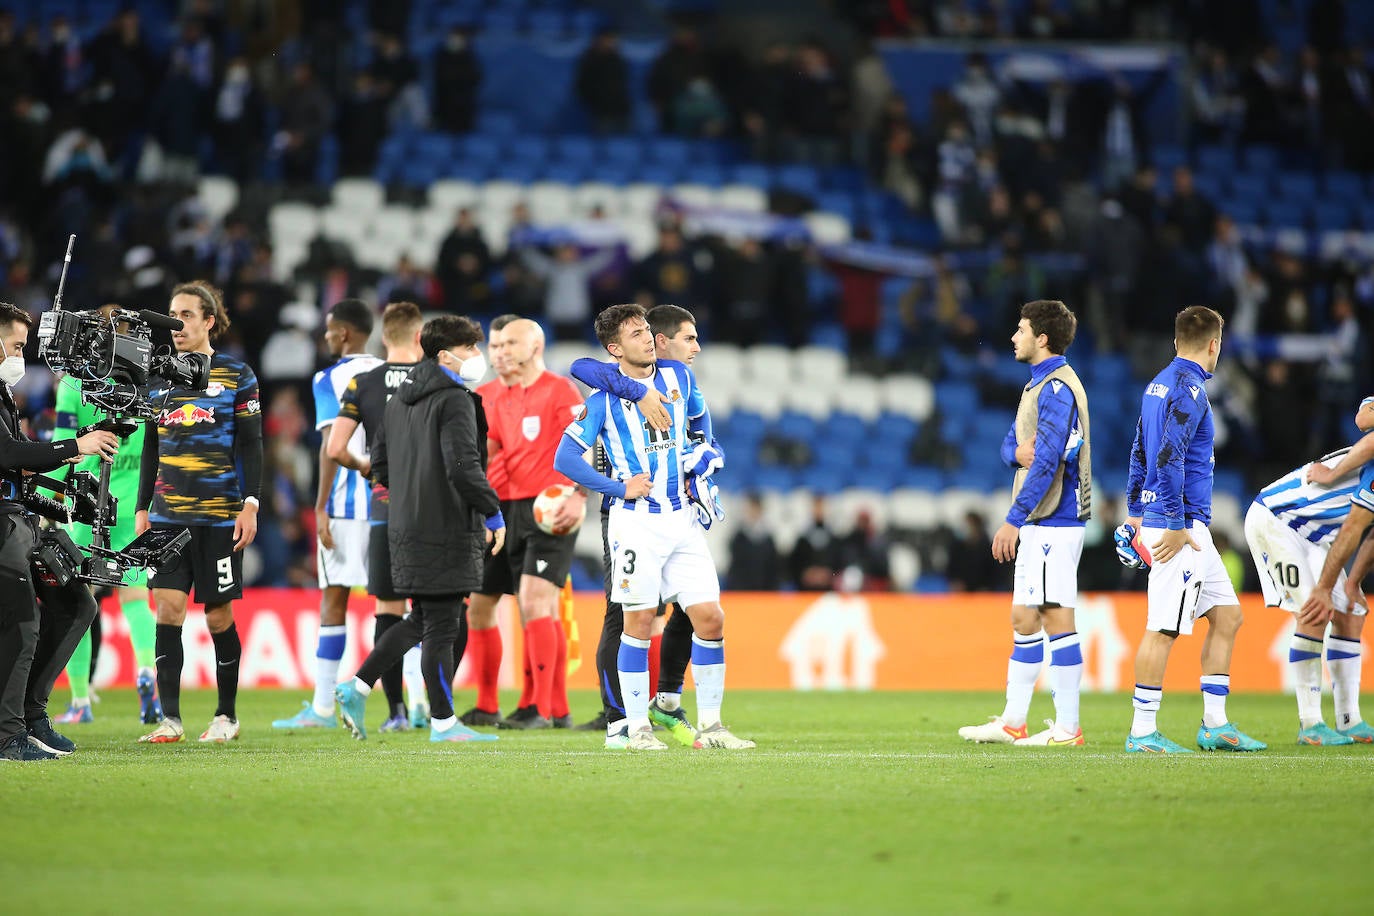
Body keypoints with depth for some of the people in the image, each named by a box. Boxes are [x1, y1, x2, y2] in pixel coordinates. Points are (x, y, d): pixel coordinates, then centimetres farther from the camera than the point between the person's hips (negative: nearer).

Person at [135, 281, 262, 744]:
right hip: (168, 515, 3)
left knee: (218, 616, 1)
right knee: (167, 609, -7)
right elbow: (151, 449, 17)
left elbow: (251, 446, -1)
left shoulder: (236, 375, 1)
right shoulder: (162, 377, 12)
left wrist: (250, 505, -8)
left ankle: (226, 715, 15)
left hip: (219, 515, -3)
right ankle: (170, 719, -5)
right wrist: (142, 508, 12)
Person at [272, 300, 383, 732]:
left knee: (334, 599, 0)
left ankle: (322, 707, 0)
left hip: (346, 502, -4)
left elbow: (332, 447, -11)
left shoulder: (330, 380, -4)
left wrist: (321, 506, -11)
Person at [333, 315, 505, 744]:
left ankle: (356, 688, 12)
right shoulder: (454, 400, -13)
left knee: (421, 620, 18)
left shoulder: (400, 398, 15)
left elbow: (379, 461, 19)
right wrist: (494, 513, -13)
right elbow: (463, 465, -22)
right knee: (440, 626, -2)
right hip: (446, 530, -9)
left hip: (406, 527, 9)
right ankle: (443, 722, 3)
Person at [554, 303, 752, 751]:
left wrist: (705, 454, 16)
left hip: (684, 520, 4)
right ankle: (636, 728, 7)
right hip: (636, 523, -4)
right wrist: (618, 487, -10)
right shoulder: (604, 397, -5)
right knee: (638, 622, -3)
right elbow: (566, 458, -6)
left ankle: (709, 725, 8)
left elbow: (700, 419, 31)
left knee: (710, 619, -1)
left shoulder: (680, 378, 8)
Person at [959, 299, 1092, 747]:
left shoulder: (1057, 389, -15)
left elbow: (1047, 461, -21)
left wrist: (1013, 520, -22)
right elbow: (1011, 445, 19)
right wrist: (1018, 451, -7)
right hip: (1038, 524, 10)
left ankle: (1067, 727, -5)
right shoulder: (1037, 385, 17)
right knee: (1024, 621, 13)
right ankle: (1012, 722, 18)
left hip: (1055, 521, -10)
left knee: (1057, 619, -8)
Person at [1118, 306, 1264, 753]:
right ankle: (1143, 732, -5)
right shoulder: (1189, 388, -13)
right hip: (1177, 523, -10)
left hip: (1191, 527, 10)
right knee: (1163, 628, -7)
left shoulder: (1159, 385, 16)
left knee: (1227, 615, 12)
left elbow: (1139, 453, 22)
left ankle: (1215, 724, 13)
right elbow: (1169, 458, -22)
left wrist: (1135, 513, 24)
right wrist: (1176, 526, -20)